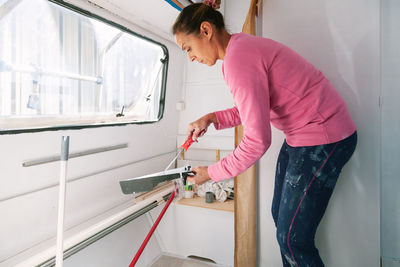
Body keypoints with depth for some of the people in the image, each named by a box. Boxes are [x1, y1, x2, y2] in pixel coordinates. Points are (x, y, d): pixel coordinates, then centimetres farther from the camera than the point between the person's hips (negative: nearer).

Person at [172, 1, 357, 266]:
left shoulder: (238, 58, -25)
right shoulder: (242, 46, 7)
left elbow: (257, 141, -25)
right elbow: (254, 110, 15)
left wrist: (211, 173, -11)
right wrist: (212, 118, 4)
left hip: (324, 138, -10)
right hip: (300, 136, 10)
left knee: (292, 238, 0)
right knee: (280, 215, 20)